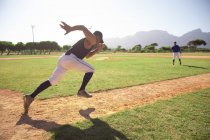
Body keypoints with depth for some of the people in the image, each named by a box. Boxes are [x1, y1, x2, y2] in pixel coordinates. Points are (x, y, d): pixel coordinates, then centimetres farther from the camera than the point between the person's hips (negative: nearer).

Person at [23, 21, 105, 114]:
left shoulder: (88, 43, 31)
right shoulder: (92, 39, 1)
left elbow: (87, 56, 41)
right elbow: (83, 27, -16)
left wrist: (97, 50, 31)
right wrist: (71, 28, -34)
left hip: (63, 59, 9)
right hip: (70, 59, -9)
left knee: (52, 81, 5)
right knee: (90, 70, 7)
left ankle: (31, 97, 0)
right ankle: (81, 91, 9)